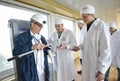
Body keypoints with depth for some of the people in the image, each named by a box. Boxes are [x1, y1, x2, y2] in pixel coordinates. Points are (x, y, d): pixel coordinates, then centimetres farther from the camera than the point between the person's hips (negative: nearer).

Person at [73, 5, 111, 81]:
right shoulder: (89, 26, 8)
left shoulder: (101, 25, -16)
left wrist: (101, 70, -19)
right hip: (87, 62, 7)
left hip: (97, 63, -7)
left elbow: (105, 49, -19)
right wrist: (79, 47, 2)